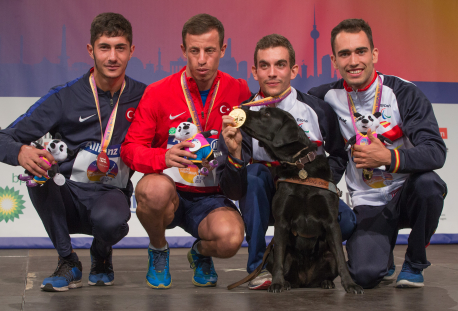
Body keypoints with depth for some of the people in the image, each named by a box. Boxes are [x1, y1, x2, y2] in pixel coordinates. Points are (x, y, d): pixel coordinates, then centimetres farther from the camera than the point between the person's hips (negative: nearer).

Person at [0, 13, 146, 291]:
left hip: (111, 193, -1)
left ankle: (102, 254, 5)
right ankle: (68, 263, -11)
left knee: (109, 220, -37)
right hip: (67, 197, 1)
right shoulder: (64, 97, -5)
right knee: (38, 166, -31)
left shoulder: (143, 98, 0)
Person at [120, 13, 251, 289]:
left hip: (212, 198, 1)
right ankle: (158, 249, -2)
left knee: (231, 238, -32)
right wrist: (164, 158, -26)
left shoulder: (238, 91, -1)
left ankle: (201, 252, 10)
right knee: (154, 189, -38)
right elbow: (130, 148, -5)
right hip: (170, 192, -1)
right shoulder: (158, 92, -4)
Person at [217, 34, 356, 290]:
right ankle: (259, 266, -17)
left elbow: (339, 156, 12)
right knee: (254, 173, -32)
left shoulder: (318, 111, -8)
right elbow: (233, 191, -16)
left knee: (347, 222, -28)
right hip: (265, 201, 0)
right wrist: (235, 153, -35)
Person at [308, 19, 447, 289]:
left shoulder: (404, 93, -12)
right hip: (368, 204, 1)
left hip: (407, 194, 0)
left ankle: (415, 263, -7)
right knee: (365, 274, -24)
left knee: (428, 183, -36)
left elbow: (435, 152, -21)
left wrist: (389, 158, -37)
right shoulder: (328, 97, -4)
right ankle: (384, 256, 17)